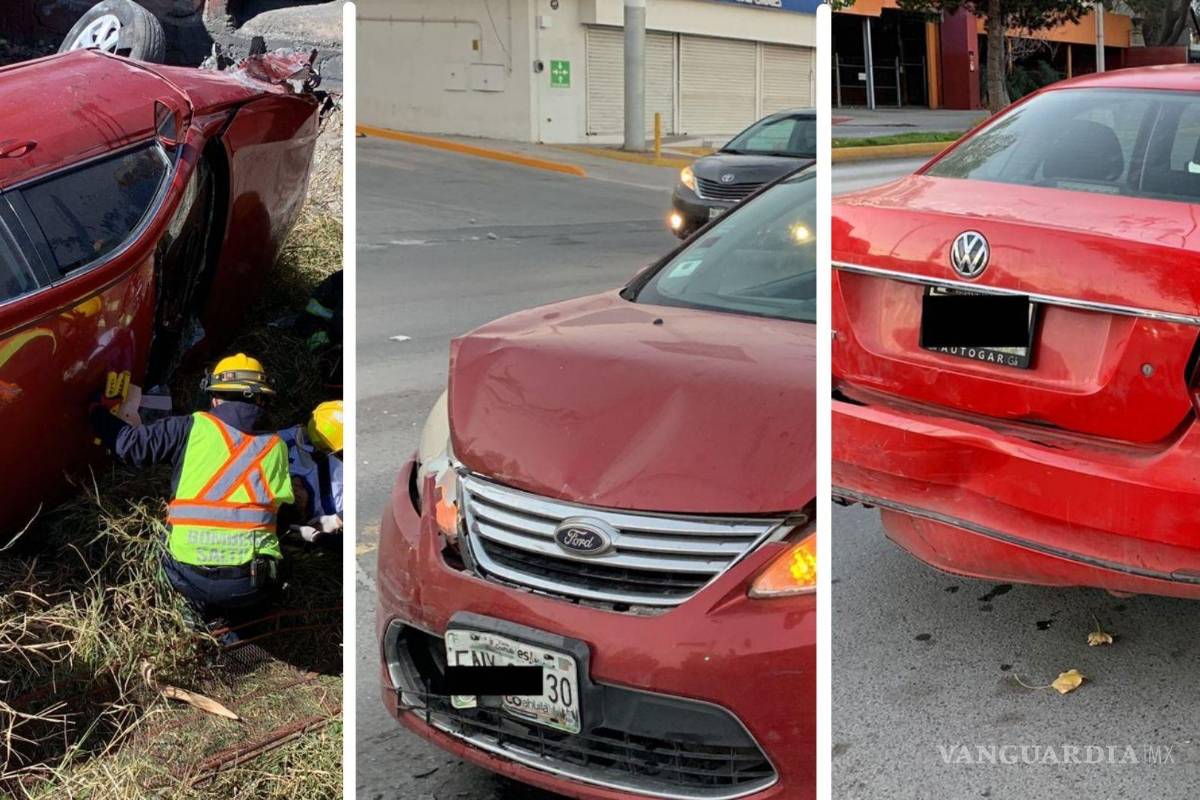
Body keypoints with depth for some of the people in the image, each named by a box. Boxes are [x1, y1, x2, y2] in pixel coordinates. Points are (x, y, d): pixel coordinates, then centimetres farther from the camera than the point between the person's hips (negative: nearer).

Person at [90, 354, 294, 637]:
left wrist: (98, 414, 25)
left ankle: (208, 613, 15)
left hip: (190, 579, 1)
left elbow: (131, 445, 6)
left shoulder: (191, 428, 2)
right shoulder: (275, 446, 8)